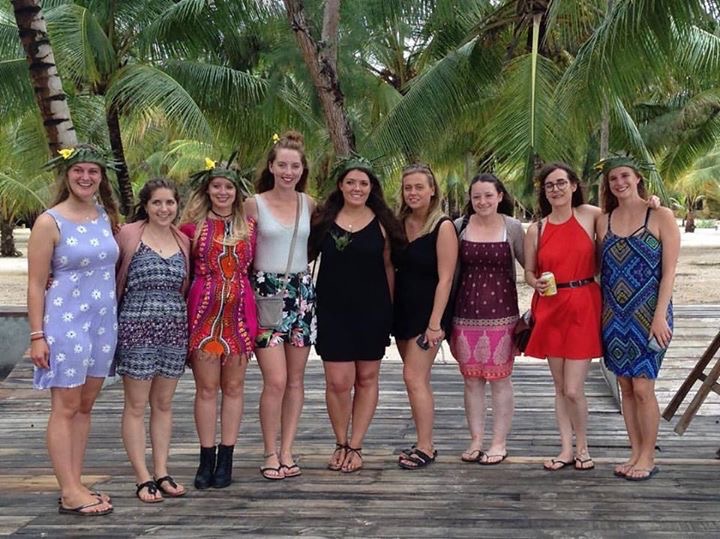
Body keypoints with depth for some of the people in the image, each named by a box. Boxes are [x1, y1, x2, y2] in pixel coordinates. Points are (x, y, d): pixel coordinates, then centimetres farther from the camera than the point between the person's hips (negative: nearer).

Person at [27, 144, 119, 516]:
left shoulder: (106, 216, 8)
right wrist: (37, 335, -12)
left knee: (85, 406, 10)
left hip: (103, 322, 6)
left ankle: (75, 485, 18)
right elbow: (35, 284, -8)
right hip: (65, 322, -6)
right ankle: (69, 494, 4)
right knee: (65, 408, -1)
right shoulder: (49, 222, -7)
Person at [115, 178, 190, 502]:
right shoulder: (128, 234, -5)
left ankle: (161, 473, 18)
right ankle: (142, 478, 9)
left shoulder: (183, 241, 10)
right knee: (136, 405, 2)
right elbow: (111, 277, -4)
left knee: (164, 404, 11)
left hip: (174, 329, 5)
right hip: (136, 328, -4)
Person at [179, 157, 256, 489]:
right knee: (207, 387, 1)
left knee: (234, 386, 6)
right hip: (204, 309, -2)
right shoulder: (192, 225, 3)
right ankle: (206, 459, 10)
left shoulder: (249, 226, 9)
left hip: (240, 310, 2)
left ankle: (225, 459, 13)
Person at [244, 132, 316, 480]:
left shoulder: (309, 204, 8)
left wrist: (302, 274, 9)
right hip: (265, 291, -4)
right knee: (276, 380, -9)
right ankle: (270, 454, 5)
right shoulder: (254, 204, -2)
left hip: (301, 292, 4)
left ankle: (286, 451, 16)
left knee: (295, 380, 6)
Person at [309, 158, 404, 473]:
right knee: (338, 381, -3)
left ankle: (355, 446, 19)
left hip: (372, 311, 1)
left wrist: (390, 307, 3)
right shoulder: (323, 220, 2)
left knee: (367, 378, 7)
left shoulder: (381, 223, 3)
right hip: (333, 311, -1)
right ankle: (340, 443, 18)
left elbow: (388, 267, 7)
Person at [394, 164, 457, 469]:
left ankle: (425, 448, -3)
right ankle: (425, 444, 17)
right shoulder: (399, 224, 8)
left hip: (428, 310, -6)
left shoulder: (443, 227, -10)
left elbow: (445, 278, -13)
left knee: (414, 377, -11)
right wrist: (389, 311, 5)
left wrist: (435, 323, -17)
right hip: (402, 309, 6)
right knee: (418, 380, 10)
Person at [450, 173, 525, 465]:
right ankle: (476, 440, 20)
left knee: (500, 378, 4)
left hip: (501, 313, -2)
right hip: (466, 313, 2)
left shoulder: (513, 227, 0)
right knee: (471, 378, 8)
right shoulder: (459, 227, 3)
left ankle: (499, 442, 15)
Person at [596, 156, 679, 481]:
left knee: (642, 387, -5)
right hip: (614, 316, 4)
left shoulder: (661, 216, -3)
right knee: (626, 387, 8)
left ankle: (648, 457, 9)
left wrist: (660, 316, -13)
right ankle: (635, 453, 20)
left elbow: (668, 271, -6)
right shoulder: (604, 221, 8)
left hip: (647, 314, -4)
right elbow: (602, 270, 11)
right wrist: (600, 314, 5)